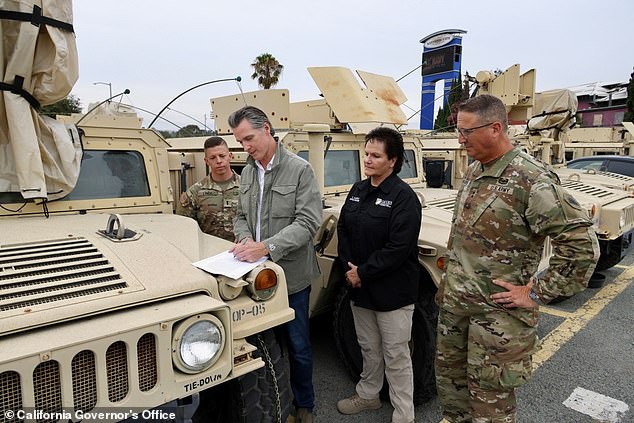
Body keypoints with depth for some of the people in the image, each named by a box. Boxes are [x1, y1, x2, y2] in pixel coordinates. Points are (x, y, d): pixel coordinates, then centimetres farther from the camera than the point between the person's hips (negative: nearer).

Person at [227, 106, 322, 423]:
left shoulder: (300, 170, -11)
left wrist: (266, 246, -27)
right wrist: (245, 239, -8)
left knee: (297, 346, 10)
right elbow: (241, 216, 14)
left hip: (291, 274, -5)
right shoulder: (247, 172, 8)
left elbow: (308, 223, -17)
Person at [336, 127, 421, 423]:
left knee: (396, 357, 9)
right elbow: (343, 229, 9)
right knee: (369, 348, 24)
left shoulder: (403, 196, -16)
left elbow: (399, 248, -22)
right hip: (359, 287, 7)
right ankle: (368, 394, 45)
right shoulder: (358, 190, 6)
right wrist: (348, 266, -4)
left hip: (392, 290, -6)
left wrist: (363, 273, -17)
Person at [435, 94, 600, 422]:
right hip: (453, 303, 8)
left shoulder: (532, 181, -20)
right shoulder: (473, 170, 6)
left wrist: (536, 293, -17)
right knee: (449, 381, 23)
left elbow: (582, 245, -21)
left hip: (497, 313, -7)